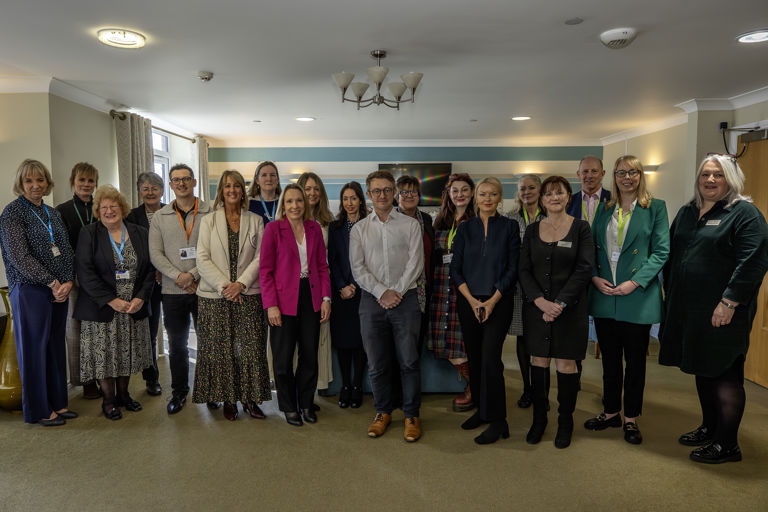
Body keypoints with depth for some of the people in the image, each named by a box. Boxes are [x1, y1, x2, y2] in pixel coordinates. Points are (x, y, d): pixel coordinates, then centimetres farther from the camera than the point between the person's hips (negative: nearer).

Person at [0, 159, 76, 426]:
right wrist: (52, 283, -13)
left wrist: (68, 282, -4)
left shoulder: (53, 214, 13)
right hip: (30, 291, -6)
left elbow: (67, 251, 11)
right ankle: (38, 411, 15)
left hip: (59, 291, 6)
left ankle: (57, 403, 24)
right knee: (34, 349, 3)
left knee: (56, 346, 11)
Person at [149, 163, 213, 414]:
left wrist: (193, 274, -14)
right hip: (172, 291, 2)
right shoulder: (159, 217, 8)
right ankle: (179, 391, 26)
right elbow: (156, 254, 3)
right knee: (177, 344, 11)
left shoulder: (211, 214, 1)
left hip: (205, 288, -2)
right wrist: (178, 276, -11)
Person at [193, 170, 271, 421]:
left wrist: (241, 283, -12)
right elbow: (202, 259, -1)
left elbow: (261, 257, 1)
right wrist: (223, 286, -12)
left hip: (248, 294, 0)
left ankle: (250, 398, 14)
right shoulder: (209, 221, 7)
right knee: (221, 349, 3)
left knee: (251, 348, 1)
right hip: (215, 296, 0)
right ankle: (228, 400, 16)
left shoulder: (255, 221, 8)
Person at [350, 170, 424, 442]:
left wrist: (397, 292, -11)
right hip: (372, 300, 2)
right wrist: (382, 293, -10)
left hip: (405, 299, -1)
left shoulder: (411, 225, 5)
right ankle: (383, 412, 24)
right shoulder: (359, 229, 9)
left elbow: (416, 263, -2)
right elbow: (357, 268, 1)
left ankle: (411, 415, 16)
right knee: (377, 363, 7)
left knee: (409, 362, 1)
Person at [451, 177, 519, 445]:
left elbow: (513, 268, -3)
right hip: (468, 302, 3)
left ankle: (497, 420, 0)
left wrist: (492, 300, -11)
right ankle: (481, 409, 25)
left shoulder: (509, 227, 2)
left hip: (498, 301, -3)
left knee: (490, 357, -11)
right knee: (474, 357, 9)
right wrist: (472, 300, -7)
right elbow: (455, 268, 4)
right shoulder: (465, 228, 8)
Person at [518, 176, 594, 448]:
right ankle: (539, 419, 22)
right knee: (539, 360, 8)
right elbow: (524, 270, 3)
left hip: (570, 308, -2)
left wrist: (560, 303, -16)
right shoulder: (532, 230, 7)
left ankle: (565, 423, 19)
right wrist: (540, 301, -12)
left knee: (566, 363, 3)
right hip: (536, 307, 3)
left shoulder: (580, 228, 0)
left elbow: (584, 270, -8)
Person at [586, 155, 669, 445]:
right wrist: (595, 277, -6)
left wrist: (634, 282, -16)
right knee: (610, 359, 13)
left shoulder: (655, 208, 0)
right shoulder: (604, 210, 11)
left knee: (635, 360, 8)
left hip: (638, 297, -3)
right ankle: (611, 412, 28)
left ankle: (631, 418, 22)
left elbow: (661, 251, -6)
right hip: (604, 296, 4)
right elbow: (592, 248, 11)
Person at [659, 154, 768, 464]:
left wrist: (729, 302, -20)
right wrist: (670, 291, 13)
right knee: (702, 371, 17)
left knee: (725, 376, 1)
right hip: (689, 308, 7)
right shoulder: (686, 213, 14)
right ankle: (709, 429, 32)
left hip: (723, 313, -7)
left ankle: (727, 445, 13)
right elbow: (672, 255, 19)